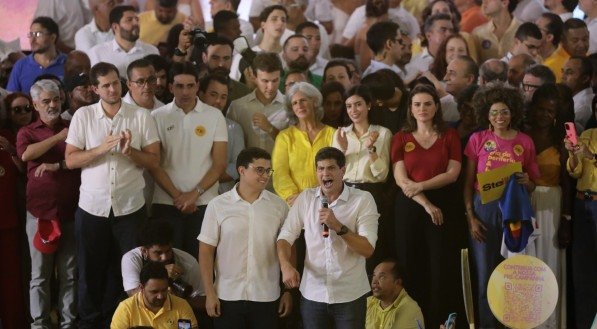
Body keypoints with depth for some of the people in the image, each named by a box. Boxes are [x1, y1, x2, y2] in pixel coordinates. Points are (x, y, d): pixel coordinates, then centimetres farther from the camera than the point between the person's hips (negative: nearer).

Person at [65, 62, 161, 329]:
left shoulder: (141, 116, -1)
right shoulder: (82, 116, 0)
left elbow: (154, 160, -1)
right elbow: (70, 160, -3)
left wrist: (129, 151, -19)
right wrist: (102, 148, -17)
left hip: (130, 206, 0)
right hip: (92, 206, 0)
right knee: (90, 270, 9)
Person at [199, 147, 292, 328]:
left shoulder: (279, 206, 2)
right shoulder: (218, 205, -2)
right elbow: (206, 250, 0)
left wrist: (288, 291, 5)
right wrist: (210, 293, -4)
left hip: (267, 298, 1)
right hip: (228, 297, -1)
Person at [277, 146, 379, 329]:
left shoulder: (363, 199, -5)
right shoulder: (305, 198, 4)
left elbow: (367, 249, -11)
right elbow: (286, 237, 1)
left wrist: (338, 227, -22)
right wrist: (286, 265, -17)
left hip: (350, 295, -2)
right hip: (312, 293, 2)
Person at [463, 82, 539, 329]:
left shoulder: (525, 142, 4)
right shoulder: (478, 139, 1)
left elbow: (532, 186, 11)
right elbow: (468, 182, 2)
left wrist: (526, 182, -12)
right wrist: (470, 216, -5)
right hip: (484, 209, -1)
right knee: (485, 273, 3)